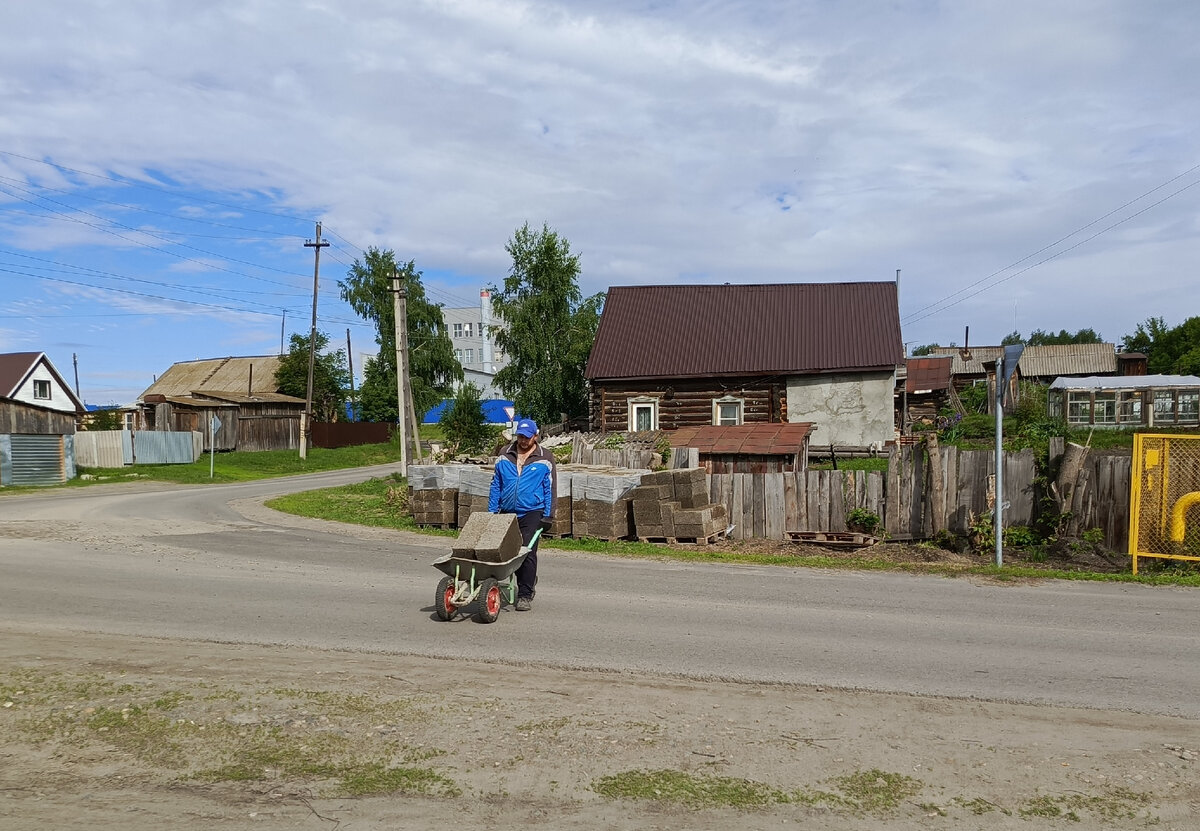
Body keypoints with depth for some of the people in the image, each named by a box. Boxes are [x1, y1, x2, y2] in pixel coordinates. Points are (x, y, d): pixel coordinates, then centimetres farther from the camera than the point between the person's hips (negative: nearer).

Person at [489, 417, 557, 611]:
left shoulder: (544, 459, 1)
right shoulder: (505, 456, 9)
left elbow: (550, 489, 2)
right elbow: (495, 485, 13)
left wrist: (548, 516, -4)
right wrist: (492, 511, 7)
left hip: (532, 513, -4)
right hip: (507, 513, 4)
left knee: (527, 552, -10)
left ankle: (525, 595, -1)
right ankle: (529, 581, 32)